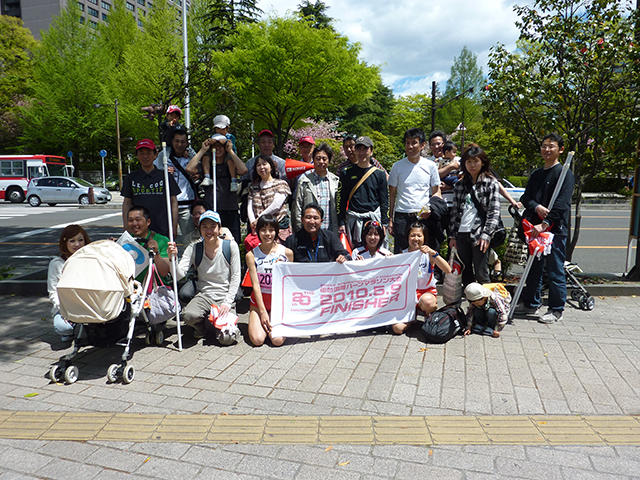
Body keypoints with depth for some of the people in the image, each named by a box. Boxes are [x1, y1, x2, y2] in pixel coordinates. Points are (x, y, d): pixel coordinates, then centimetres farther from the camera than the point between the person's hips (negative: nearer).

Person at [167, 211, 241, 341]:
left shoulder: (231, 246, -6)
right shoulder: (193, 248, -3)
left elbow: (236, 277, -3)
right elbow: (179, 275, -11)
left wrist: (228, 302, -11)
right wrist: (173, 258, -30)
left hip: (225, 296, -1)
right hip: (204, 295, 1)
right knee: (188, 315, -32)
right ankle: (200, 327, 7)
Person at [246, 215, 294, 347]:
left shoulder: (287, 252, -1)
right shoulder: (251, 255, -2)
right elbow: (255, 285, -6)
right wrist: (262, 312, -11)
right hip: (259, 300, 0)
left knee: (277, 340, -19)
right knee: (257, 340, -18)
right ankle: (261, 322, 15)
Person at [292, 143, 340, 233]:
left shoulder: (335, 180, 9)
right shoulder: (304, 179, 2)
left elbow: (339, 207, 14)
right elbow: (297, 207, 2)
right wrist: (299, 231, -2)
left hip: (330, 230, 2)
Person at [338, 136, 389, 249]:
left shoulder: (379, 174, 6)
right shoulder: (347, 173, 6)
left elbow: (385, 200, 7)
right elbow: (341, 199, 5)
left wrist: (384, 224, 1)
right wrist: (341, 222, -1)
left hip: (374, 218, 0)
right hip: (353, 218, 0)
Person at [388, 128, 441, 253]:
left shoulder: (430, 166, 6)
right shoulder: (397, 166, 5)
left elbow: (436, 192, 11)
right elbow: (392, 194, 9)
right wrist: (390, 219, 4)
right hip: (402, 216, 0)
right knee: (399, 253, 1)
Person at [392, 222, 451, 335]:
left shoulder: (428, 254, -4)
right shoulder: (403, 255, 1)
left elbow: (448, 270, -18)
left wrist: (433, 253, -28)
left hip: (427, 291, -1)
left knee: (427, 301, -41)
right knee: (397, 328, -20)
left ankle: (430, 317, -3)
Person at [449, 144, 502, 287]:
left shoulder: (491, 183, 2)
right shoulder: (460, 185, 14)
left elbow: (494, 212, -5)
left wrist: (486, 234, -15)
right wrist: (453, 235, 10)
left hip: (479, 236, -4)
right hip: (462, 235, 5)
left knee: (481, 275, -4)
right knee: (466, 275, 10)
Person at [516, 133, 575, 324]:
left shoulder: (565, 173, -5)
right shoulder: (536, 174, 17)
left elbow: (561, 204, -15)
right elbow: (525, 197, 9)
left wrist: (545, 224, -23)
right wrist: (536, 207, -13)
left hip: (555, 230, -7)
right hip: (536, 228, 7)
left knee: (555, 271, -1)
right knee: (534, 268, 14)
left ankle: (556, 310, 9)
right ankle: (530, 304, 26)